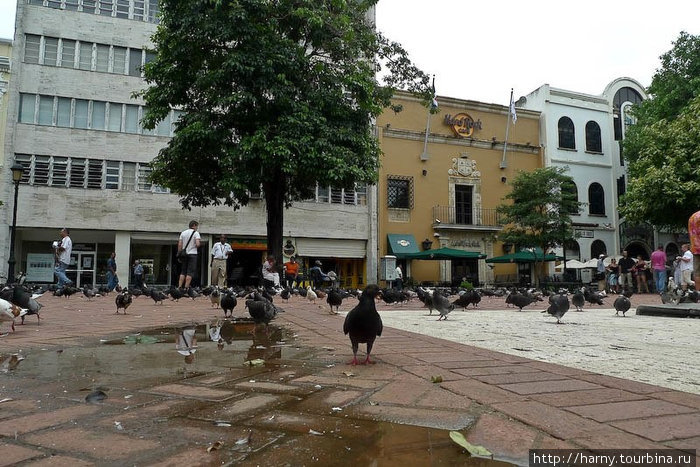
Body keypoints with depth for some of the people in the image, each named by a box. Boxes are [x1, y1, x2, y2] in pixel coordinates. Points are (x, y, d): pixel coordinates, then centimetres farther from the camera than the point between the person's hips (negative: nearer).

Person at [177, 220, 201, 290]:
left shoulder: (183, 233, 10)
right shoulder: (196, 233, -6)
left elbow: (179, 245, 7)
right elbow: (198, 244, -17)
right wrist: (200, 242, 5)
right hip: (192, 254, -5)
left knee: (183, 272, 12)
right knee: (190, 272, -3)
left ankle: (179, 287, 8)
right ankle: (186, 288, -7)